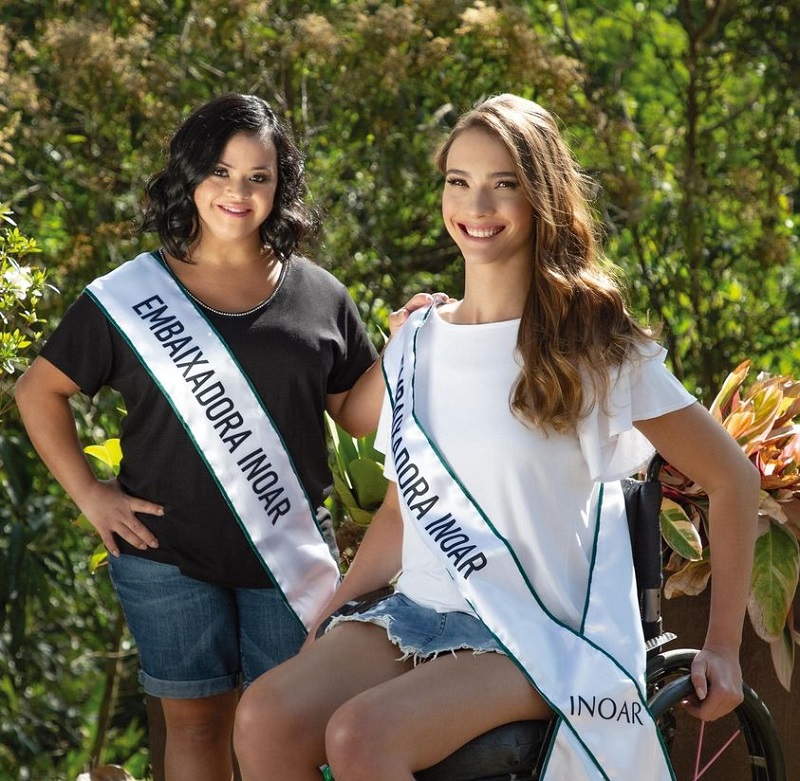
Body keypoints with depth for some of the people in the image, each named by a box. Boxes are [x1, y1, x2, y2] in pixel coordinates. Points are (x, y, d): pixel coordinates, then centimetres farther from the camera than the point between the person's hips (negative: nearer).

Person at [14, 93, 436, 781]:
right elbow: (40, 391, 6)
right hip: (169, 557, -1)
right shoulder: (128, 296, -1)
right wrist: (88, 493, -2)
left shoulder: (318, 297, 5)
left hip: (291, 553, 1)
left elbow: (359, 414, 10)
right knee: (195, 721, 7)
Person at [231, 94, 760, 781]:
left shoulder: (593, 347, -4)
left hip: (544, 636, -5)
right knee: (265, 717, -25)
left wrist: (723, 649, -1)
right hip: (419, 612, 5)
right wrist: (321, 627, 8)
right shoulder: (416, 344, 9)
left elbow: (732, 478, 2)